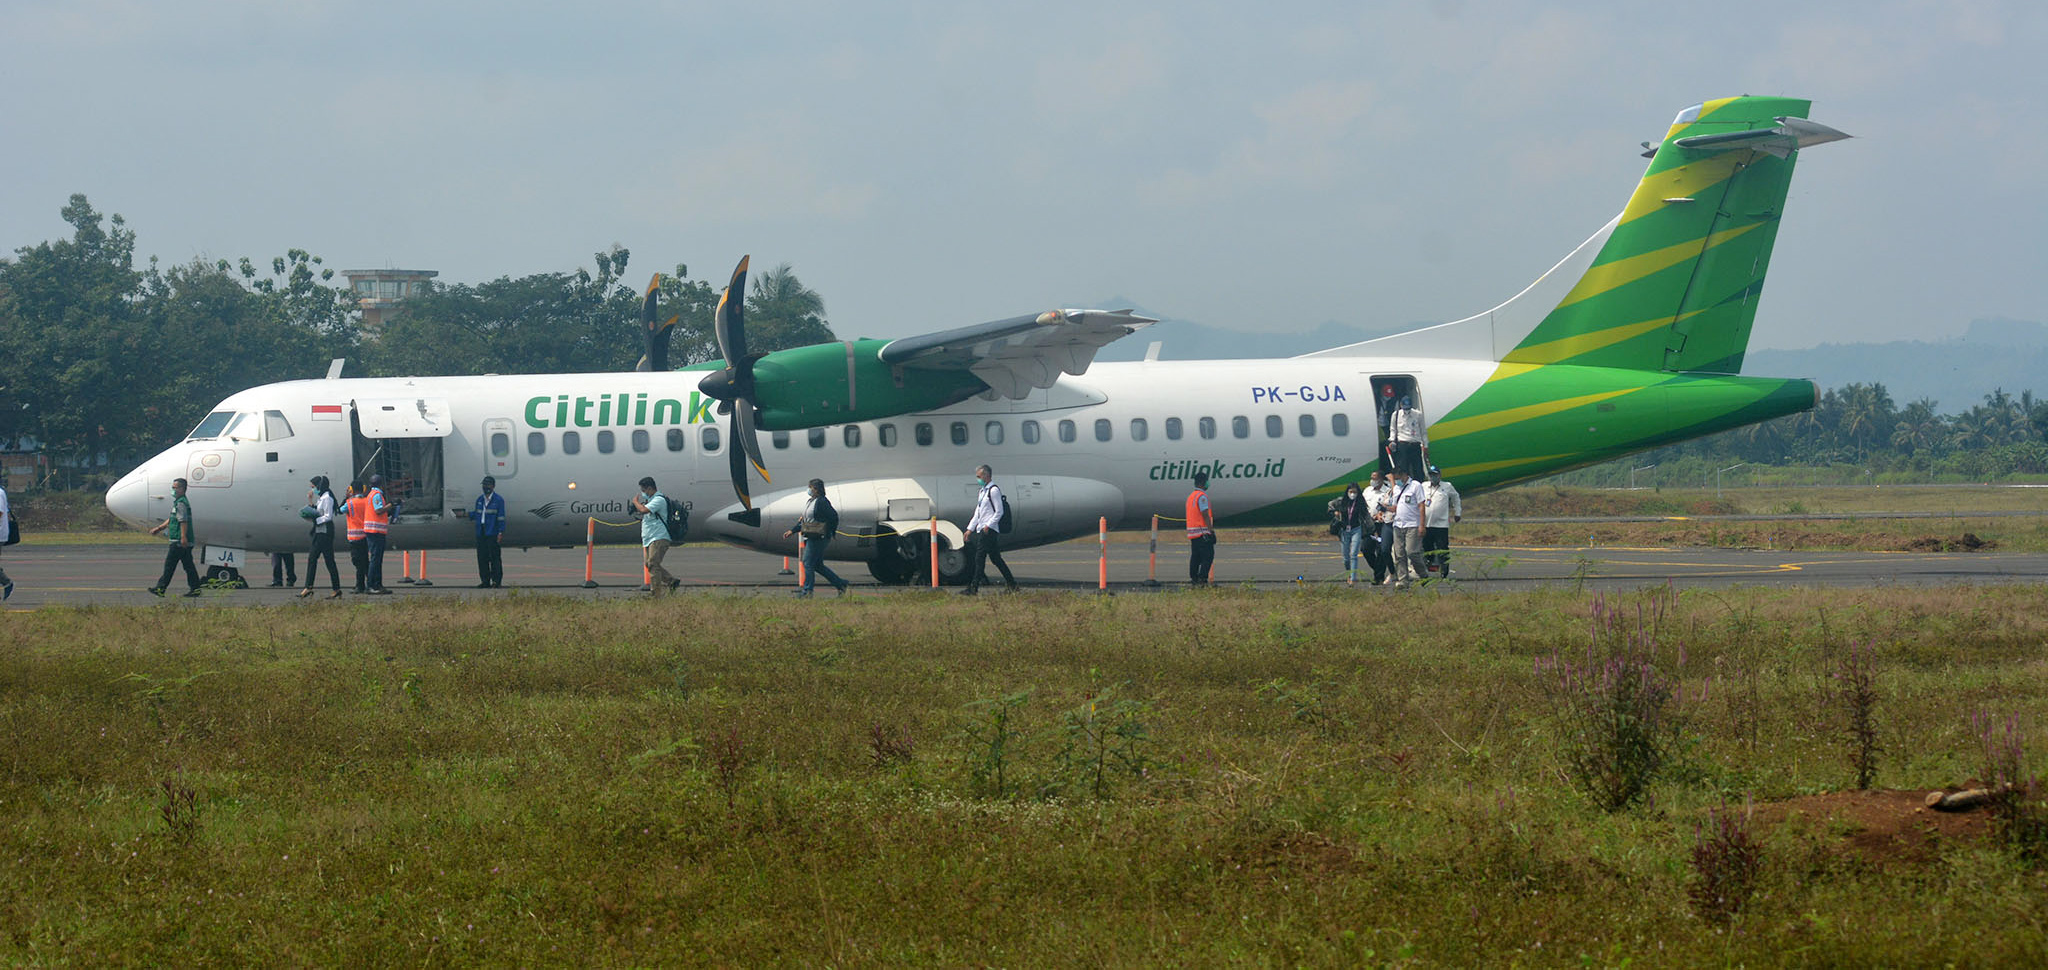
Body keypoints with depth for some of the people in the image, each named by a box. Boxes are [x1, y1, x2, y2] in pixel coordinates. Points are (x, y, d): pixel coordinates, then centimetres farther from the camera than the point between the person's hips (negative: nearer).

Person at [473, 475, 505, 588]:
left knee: (495, 558, -6)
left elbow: (501, 518, -6)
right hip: (481, 534, 6)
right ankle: (485, 581, 12)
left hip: (493, 534, -6)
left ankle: (496, 581, -3)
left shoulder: (498, 500, -2)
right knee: (482, 558, 6)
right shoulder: (480, 499, 17)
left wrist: (500, 532, -11)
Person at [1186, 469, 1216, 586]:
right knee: (1208, 556, -8)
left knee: (1195, 557, 11)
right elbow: (1205, 515, -17)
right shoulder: (1202, 496, -12)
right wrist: (1211, 530, -16)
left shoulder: (1191, 496, 17)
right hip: (1203, 532, -9)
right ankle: (1202, 579, -15)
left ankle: (1193, 579, 11)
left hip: (1192, 532, 9)